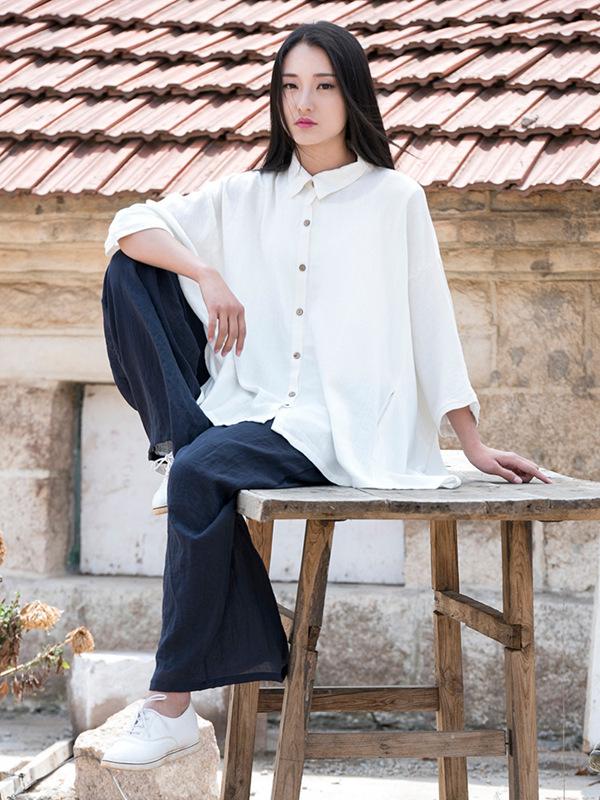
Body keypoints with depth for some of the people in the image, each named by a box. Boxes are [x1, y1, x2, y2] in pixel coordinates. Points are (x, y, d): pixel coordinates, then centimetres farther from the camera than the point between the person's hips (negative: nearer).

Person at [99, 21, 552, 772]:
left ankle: (173, 706, -29)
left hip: (340, 424, -5)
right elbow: (130, 226, 8)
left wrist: (474, 445, 4)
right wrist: (207, 276, -8)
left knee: (201, 475, -33)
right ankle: (178, 438, -16)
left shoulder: (394, 198, 4)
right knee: (130, 272, -6)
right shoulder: (245, 196, 14)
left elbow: (431, 324, 6)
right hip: (249, 402, 5)